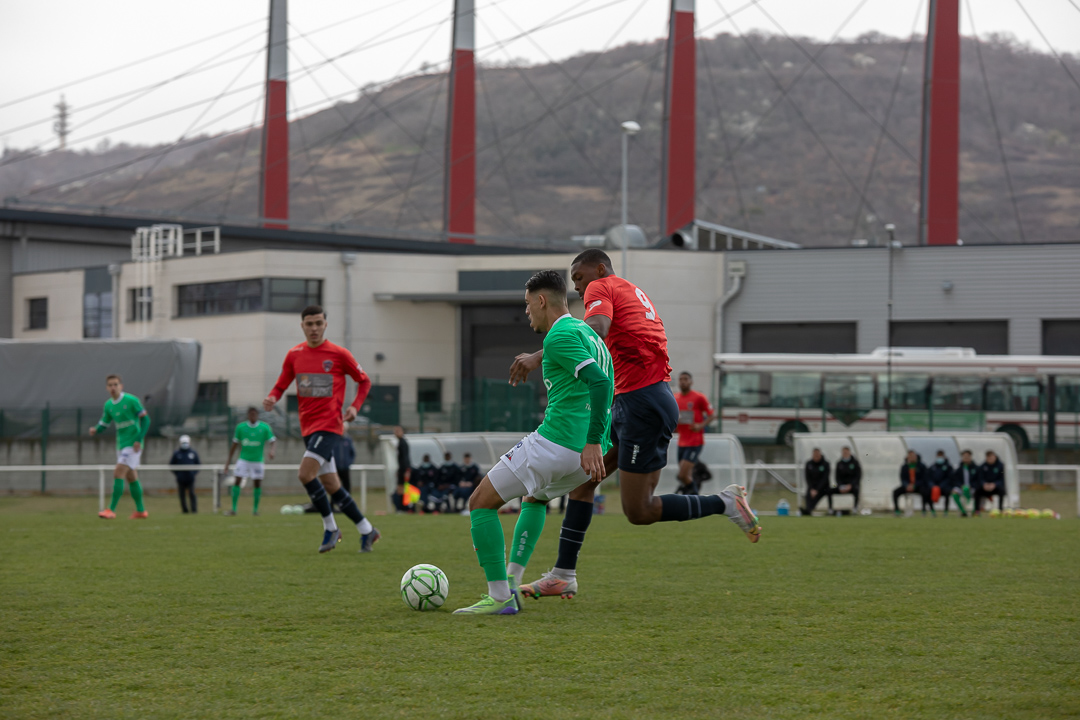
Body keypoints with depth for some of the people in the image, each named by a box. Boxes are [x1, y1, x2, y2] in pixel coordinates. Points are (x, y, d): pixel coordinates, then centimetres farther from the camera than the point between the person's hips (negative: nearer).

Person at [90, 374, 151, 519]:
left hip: (132, 445, -7)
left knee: (118, 473, -16)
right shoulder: (108, 405, 6)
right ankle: (141, 511, 22)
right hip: (121, 445, 7)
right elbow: (103, 423, 11)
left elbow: (145, 419, -9)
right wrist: (95, 430, -13)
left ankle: (111, 510, -17)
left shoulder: (131, 401, -12)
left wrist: (139, 440, -16)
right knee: (131, 478, 13)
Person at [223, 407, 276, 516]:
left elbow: (273, 441, -4)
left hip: (257, 460, 0)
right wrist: (228, 460, 5)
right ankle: (233, 509, -5)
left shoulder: (265, 428, -5)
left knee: (257, 484, 1)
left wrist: (272, 450, -26)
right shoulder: (240, 427, -1)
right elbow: (234, 444, 6)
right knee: (237, 482, -9)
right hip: (243, 459, 1)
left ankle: (255, 509, 14)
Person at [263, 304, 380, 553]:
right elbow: (281, 386, 12)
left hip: (329, 424, -6)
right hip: (308, 427, 6)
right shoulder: (294, 355, 8)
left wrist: (355, 406, -8)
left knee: (306, 474, -20)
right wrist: (271, 399, -11)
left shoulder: (339, 354, -4)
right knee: (330, 485, 6)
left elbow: (364, 381, 7)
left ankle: (330, 528, -4)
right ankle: (367, 530, 17)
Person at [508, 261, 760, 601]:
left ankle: (726, 503, 1)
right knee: (582, 477, 8)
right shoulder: (634, 293, 25)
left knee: (638, 513, -7)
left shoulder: (601, 287, -3)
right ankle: (563, 576, 7)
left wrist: (539, 356, -31)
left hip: (642, 403, -10)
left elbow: (595, 329, -25)